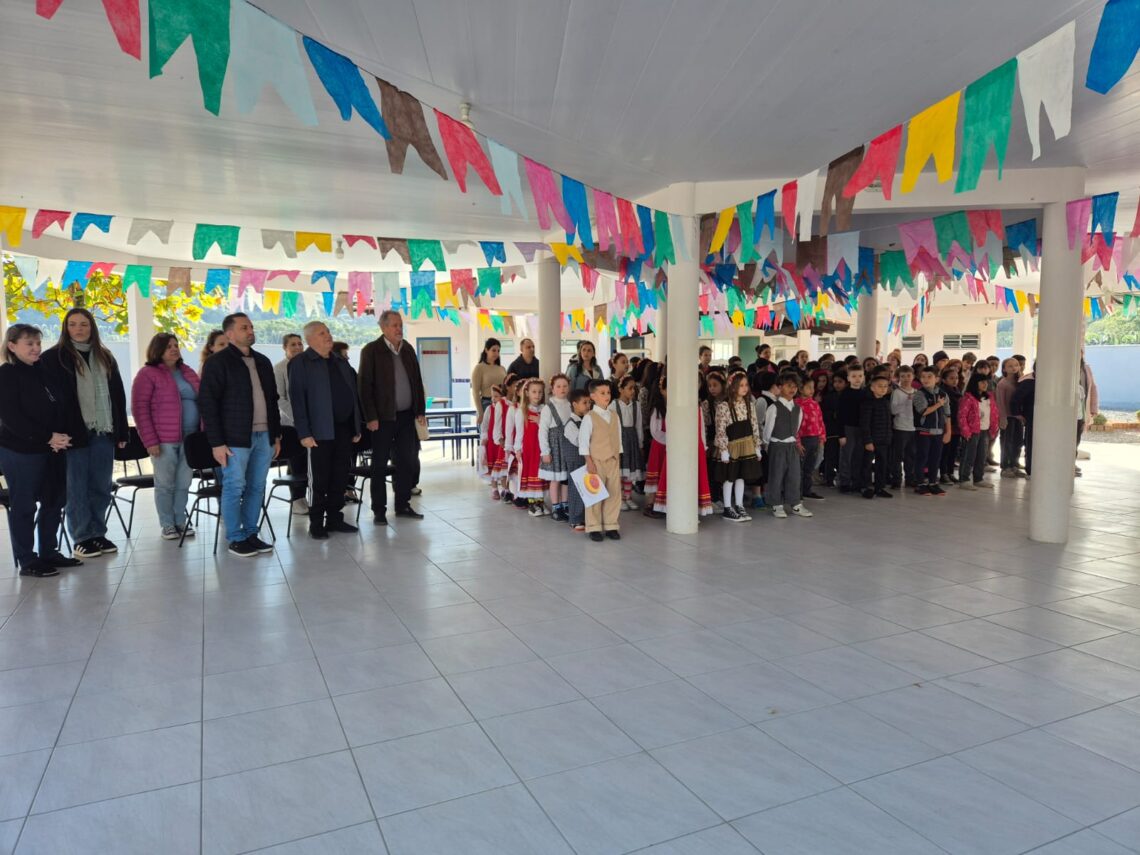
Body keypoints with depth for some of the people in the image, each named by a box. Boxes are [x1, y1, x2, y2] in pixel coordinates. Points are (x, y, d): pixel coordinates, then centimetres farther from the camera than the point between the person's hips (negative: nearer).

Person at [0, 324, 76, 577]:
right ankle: (27, 561, 12)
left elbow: (59, 407, 11)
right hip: (20, 451, -6)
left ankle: (49, 553, 23)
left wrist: (61, 437, -6)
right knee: (23, 506, 3)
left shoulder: (44, 371, 10)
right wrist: (47, 437, -19)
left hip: (52, 450, 6)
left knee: (54, 502, 11)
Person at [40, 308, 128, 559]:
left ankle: (98, 533, 20)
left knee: (101, 487, 9)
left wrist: (122, 431, 9)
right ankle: (82, 538, 11)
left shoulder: (105, 357, 14)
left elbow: (118, 395, 14)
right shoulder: (52, 358, 0)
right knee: (77, 489, 2)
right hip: (74, 433, -4)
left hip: (104, 433, 4)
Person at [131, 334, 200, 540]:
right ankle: (168, 524, 14)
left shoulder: (187, 372, 14)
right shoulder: (148, 374, -4)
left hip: (190, 438, 5)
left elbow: (201, 401, 17)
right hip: (164, 440, -5)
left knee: (183, 483, 10)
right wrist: (150, 440, -14)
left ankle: (181, 521, 21)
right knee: (165, 484, 5)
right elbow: (139, 409, -8)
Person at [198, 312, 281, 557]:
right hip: (235, 438, -6)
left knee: (256, 488, 9)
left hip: (264, 436, 6)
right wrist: (217, 442, -13)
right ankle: (236, 539, 9)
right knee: (234, 488, 0)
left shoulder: (262, 361, 15)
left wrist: (276, 435, 14)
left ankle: (251, 534, 19)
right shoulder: (218, 362, -5)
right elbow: (207, 403, -8)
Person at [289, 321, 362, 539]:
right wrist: (304, 433, -17)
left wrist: (357, 427, 12)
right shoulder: (300, 363, -3)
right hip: (320, 431, -6)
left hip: (344, 429, 6)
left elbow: (353, 394, 18)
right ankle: (316, 524, 10)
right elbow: (297, 399, -10)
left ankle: (335, 518, 20)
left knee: (340, 477, 9)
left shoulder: (341, 362, 16)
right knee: (319, 480, 0)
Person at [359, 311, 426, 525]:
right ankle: (379, 510, 11)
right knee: (380, 464, 2)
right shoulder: (371, 350, -5)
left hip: (406, 416, 5)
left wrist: (420, 411, 8)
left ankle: (403, 505, 20)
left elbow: (417, 382, 13)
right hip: (383, 417, -5)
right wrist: (371, 417, -13)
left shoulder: (408, 349, 11)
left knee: (407, 461, 8)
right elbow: (365, 385, -8)